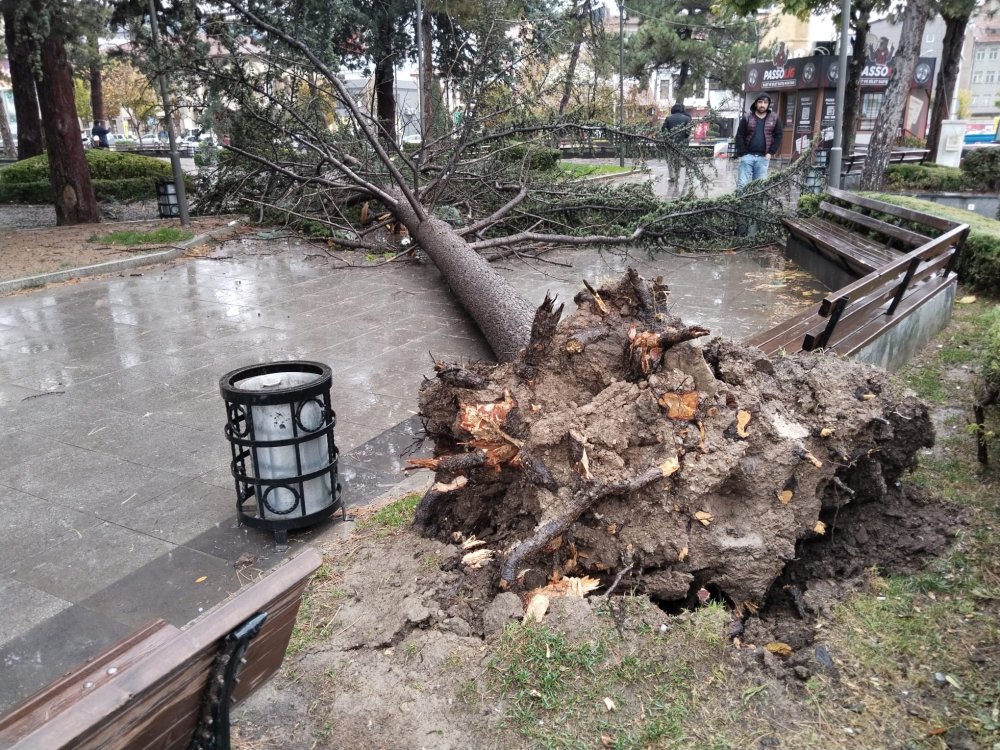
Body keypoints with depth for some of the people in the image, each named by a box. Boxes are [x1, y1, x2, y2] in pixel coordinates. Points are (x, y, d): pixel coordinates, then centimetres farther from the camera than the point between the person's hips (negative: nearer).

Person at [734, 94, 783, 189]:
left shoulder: (774, 118, 6)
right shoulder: (747, 117, 3)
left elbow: (778, 136, 7)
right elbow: (739, 136, 1)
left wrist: (771, 152, -4)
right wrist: (742, 154, -6)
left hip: (763, 157, 1)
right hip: (747, 156, -1)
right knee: (742, 184, -4)